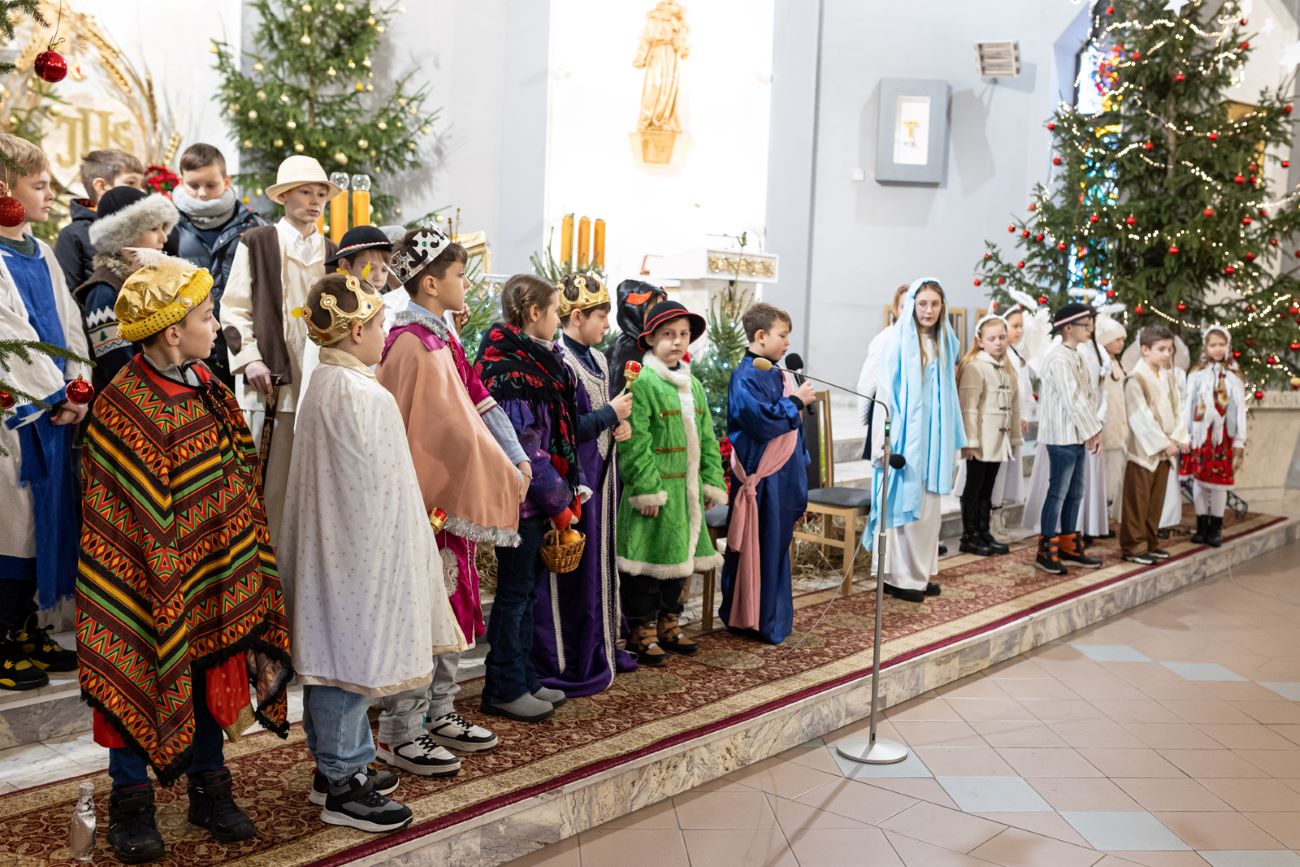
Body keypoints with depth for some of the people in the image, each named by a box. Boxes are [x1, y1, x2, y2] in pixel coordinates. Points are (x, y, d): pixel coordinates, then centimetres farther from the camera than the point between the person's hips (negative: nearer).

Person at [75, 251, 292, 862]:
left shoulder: (206, 386, 5)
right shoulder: (124, 408, -18)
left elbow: (237, 475, 12)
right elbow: (124, 526, -17)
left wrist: (241, 569, 12)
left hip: (212, 571, 7)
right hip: (148, 581, -6)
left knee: (211, 674, 15)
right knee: (139, 674, 7)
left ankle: (209, 788, 30)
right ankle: (130, 802, 23)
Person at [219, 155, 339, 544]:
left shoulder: (332, 254, 17)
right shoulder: (256, 242, 5)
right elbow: (234, 308, 3)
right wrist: (250, 360, -8)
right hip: (274, 381, -3)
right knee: (273, 480, -3)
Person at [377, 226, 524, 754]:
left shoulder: (441, 340, 13)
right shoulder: (413, 345, -16)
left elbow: (478, 402, 9)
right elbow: (449, 426, -21)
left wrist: (516, 461, -2)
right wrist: (505, 475, -15)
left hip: (449, 495, 9)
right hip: (426, 498, -9)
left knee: (448, 604, 15)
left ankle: (439, 714, 27)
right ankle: (400, 731, 11)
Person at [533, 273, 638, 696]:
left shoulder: (598, 360, 12)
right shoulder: (559, 362, -16)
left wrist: (618, 426, 1)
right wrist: (610, 414, -13)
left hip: (601, 475, 9)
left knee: (600, 561, 16)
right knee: (573, 566, -2)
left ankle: (599, 646, 29)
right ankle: (568, 663, 9)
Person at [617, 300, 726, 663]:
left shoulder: (693, 384, 13)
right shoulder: (642, 383, -12)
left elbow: (707, 438, 16)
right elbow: (635, 443, -17)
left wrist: (712, 482, 11)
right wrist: (647, 489, -21)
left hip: (686, 490, 8)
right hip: (655, 490, -8)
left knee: (679, 558, 16)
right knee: (649, 559, -1)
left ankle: (668, 623, 30)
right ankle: (643, 631, 12)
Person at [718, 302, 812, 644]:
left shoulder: (776, 375, 13)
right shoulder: (745, 377, -14)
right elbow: (763, 422, -24)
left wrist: (799, 470, 17)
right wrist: (796, 401, -12)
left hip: (783, 476, 8)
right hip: (760, 478, -8)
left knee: (778, 546, 14)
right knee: (756, 549, 0)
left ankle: (774, 617, 24)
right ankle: (745, 619, 11)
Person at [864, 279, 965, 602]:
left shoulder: (945, 342, 9)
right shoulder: (897, 342, -8)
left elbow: (948, 392, 13)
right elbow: (884, 392, -10)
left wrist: (952, 439, 12)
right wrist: (885, 440, -16)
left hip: (933, 437, 6)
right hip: (905, 436, -6)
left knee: (930, 505, 10)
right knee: (903, 503, -3)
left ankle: (923, 571, 21)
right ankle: (899, 576, 6)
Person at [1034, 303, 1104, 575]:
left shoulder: (1076, 357, 15)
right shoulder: (1059, 358, -15)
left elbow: (1087, 396, 14)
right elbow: (1073, 400, -18)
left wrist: (1093, 430, 5)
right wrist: (1092, 430, -10)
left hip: (1078, 436, 9)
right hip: (1062, 435, -9)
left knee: (1075, 492, 13)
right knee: (1058, 492, -5)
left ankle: (1069, 546, 22)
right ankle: (1046, 551, 2)